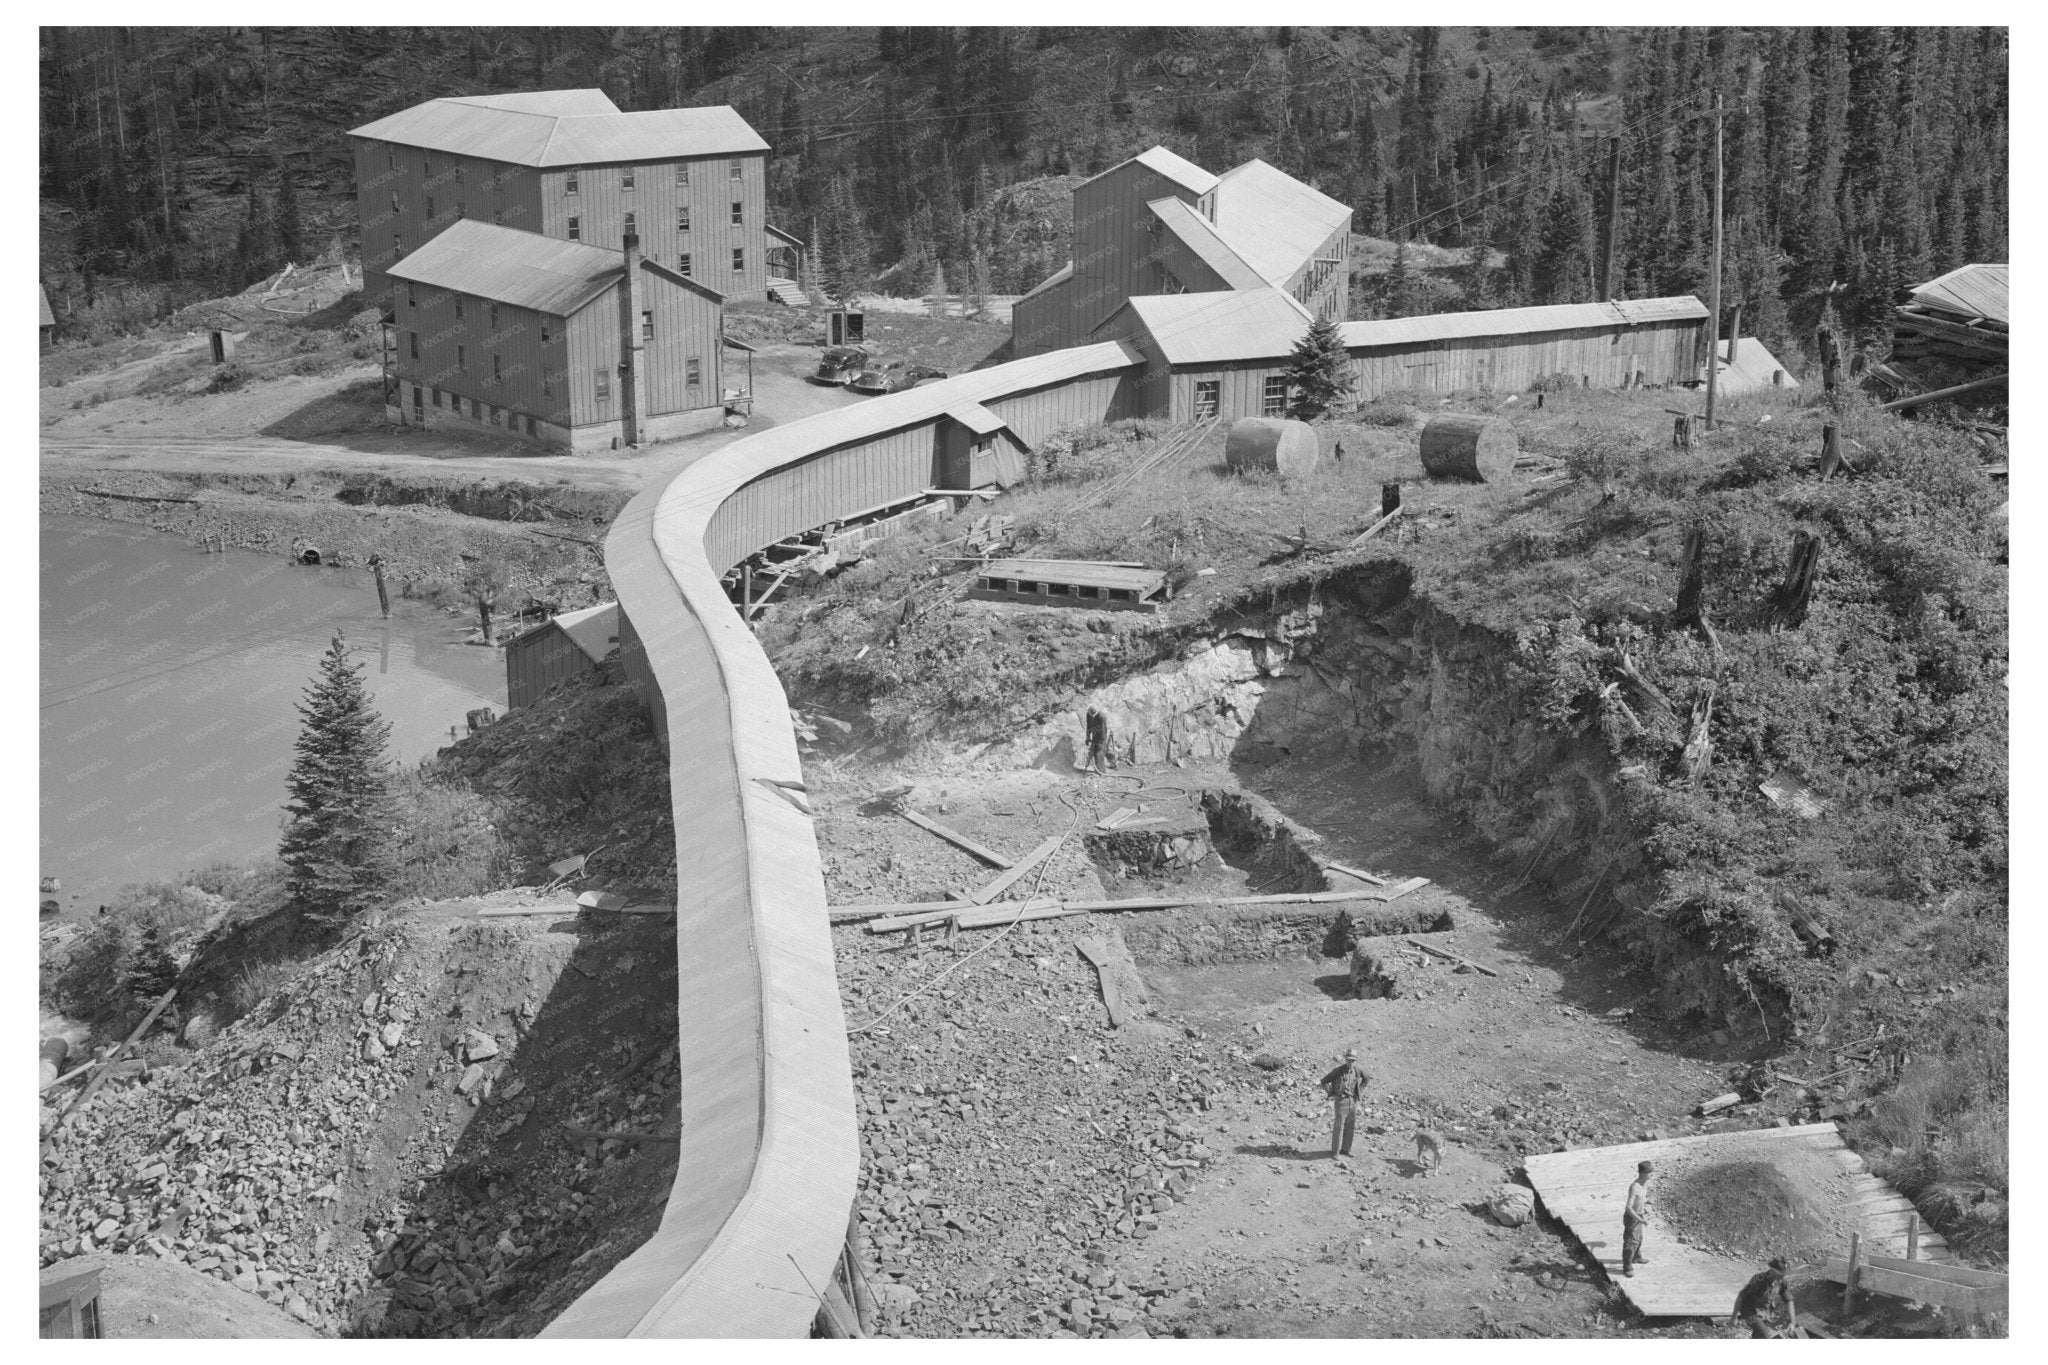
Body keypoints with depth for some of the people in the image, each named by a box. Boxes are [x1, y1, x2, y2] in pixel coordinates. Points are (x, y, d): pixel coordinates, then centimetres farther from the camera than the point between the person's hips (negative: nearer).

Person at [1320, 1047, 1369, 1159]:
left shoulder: (1357, 1071, 0)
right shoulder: (1339, 1071, -14)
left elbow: (1368, 1079, 19)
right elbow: (1324, 1081, -9)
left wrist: (1360, 1091, 11)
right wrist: (1331, 1094, -8)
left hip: (1353, 1101, 5)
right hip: (1341, 1101, -5)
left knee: (1349, 1127, 10)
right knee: (1338, 1128, -4)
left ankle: (1345, 1149, 23)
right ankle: (1335, 1152, 3)